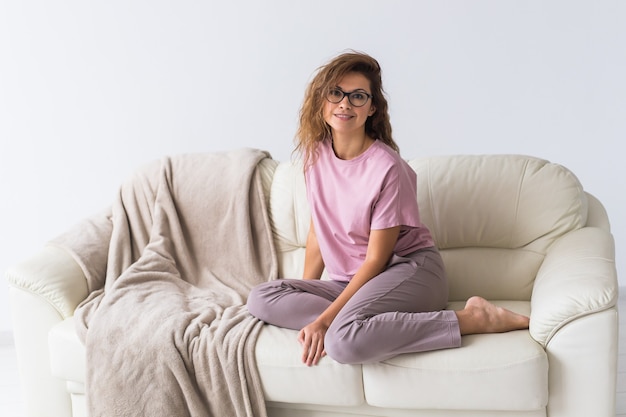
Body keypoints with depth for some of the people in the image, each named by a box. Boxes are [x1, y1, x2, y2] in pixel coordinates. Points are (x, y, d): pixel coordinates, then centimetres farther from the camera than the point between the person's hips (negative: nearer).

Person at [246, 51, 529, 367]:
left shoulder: (387, 167, -18)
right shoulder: (316, 153, 2)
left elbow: (376, 259, -15)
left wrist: (325, 319, -19)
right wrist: (303, 291, 4)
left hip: (409, 270, -6)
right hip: (350, 281, 6)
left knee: (345, 339, -36)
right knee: (261, 299, -13)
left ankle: (472, 319, -20)